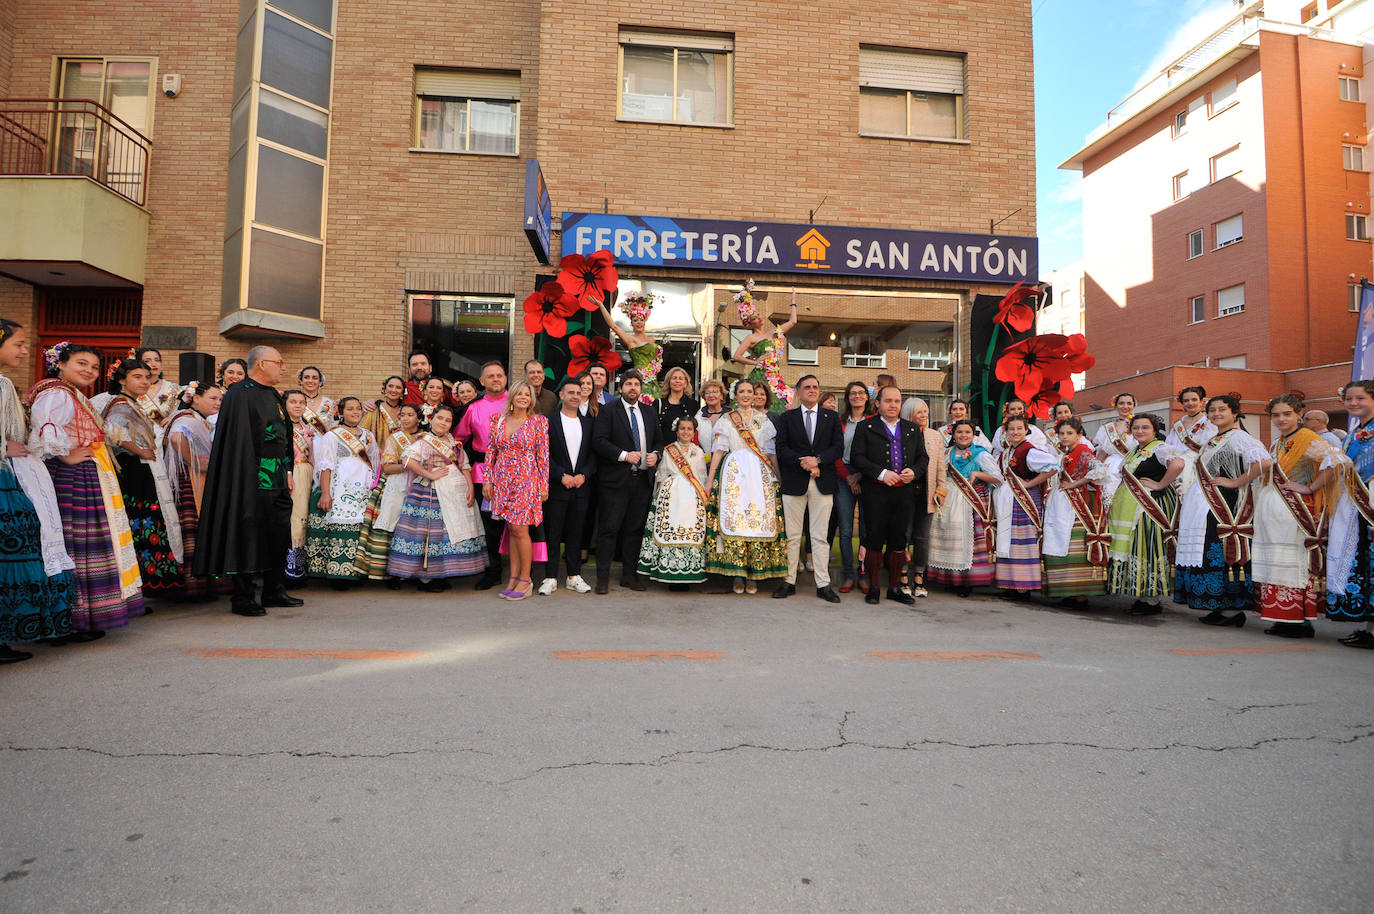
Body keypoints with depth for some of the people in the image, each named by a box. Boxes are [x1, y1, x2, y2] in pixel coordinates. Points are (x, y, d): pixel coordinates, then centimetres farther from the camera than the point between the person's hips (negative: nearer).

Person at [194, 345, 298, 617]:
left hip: (277, 481, 9)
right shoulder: (240, 394, -10)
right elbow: (238, 441, -16)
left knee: (280, 536, 11)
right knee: (249, 538, -2)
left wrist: (287, 471, 18)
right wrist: (250, 480, -20)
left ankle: (275, 591, 22)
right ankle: (242, 598, 7)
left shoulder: (273, 395, 17)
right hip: (255, 480, -9)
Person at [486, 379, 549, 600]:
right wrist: (488, 480, 6)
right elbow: (490, 451, 10)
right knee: (511, 529, 8)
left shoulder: (538, 421, -2)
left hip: (526, 479, -4)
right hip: (503, 480, 4)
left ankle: (525, 579, 4)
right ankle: (514, 577, 15)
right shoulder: (498, 421, 8)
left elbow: (543, 455, -3)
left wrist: (544, 485, -6)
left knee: (520, 528, -7)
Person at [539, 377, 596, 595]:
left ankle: (574, 576, 17)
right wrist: (562, 476, -13)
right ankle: (550, 577, 9)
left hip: (581, 487, 3)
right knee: (552, 533, 1)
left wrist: (584, 475, -7)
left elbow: (594, 453, 8)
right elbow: (544, 455, -5)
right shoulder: (549, 421, 0)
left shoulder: (589, 422, 11)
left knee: (576, 533, 9)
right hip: (556, 487, -3)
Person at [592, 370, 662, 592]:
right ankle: (603, 577, 5)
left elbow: (659, 440, 20)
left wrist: (655, 454, -1)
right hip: (615, 480, -5)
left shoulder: (649, 411, 15)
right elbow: (599, 441, -10)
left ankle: (629, 574, 19)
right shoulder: (608, 410, -1)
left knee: (634, 529, 10)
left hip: (642, 479, 5)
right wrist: (624, 455, -17)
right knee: (609, 529, -2)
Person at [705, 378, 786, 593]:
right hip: (734, 473, -1)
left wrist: (778, 477, 2)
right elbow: (719, 450, 6)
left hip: (760, 473, 1)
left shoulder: (763, 419, 14)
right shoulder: (726, 420, 11)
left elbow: (771, 451, 11)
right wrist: (710, 479, -2)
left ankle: (754, 575, 0)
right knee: (733, 518, -8)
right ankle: (737, 575, -2)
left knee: (759, 518, -6)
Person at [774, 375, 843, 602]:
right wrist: (803, 463, -13)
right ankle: (789, 581, 11)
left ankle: (823, 584, 6)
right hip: (794, 481, 0)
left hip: (823, 482, 0)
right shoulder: (786, 418, 9)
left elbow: (838, 447, 2)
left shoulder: (832, 417, 12)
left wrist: (818, 460, -14)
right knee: (792, 536, 4)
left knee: (820, 536, 2)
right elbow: (781, 447, -1)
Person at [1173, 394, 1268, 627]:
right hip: (1202, 508, 9)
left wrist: (1236, 482, -19)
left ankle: (1234, 610, -4)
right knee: (1207, 554, 8)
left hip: (1223, 507, -9)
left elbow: (1262, 460, -24)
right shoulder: (1213, 440, 20)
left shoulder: (1238, 437, -8)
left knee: (1223, 554, -10)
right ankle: (1217, 608, 14)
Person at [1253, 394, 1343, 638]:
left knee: (1296, 563, -7)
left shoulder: (1307, 439, -7)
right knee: (1276, 562, 8)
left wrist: (1310, 488, -18)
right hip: (1271, 512, 8)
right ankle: (1283, 619, 13)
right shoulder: (1276, 444, 17)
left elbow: (1335, 461, -22)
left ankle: (1302, 620, -2)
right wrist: (1256, 490, 14)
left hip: (1295, 511, -8)